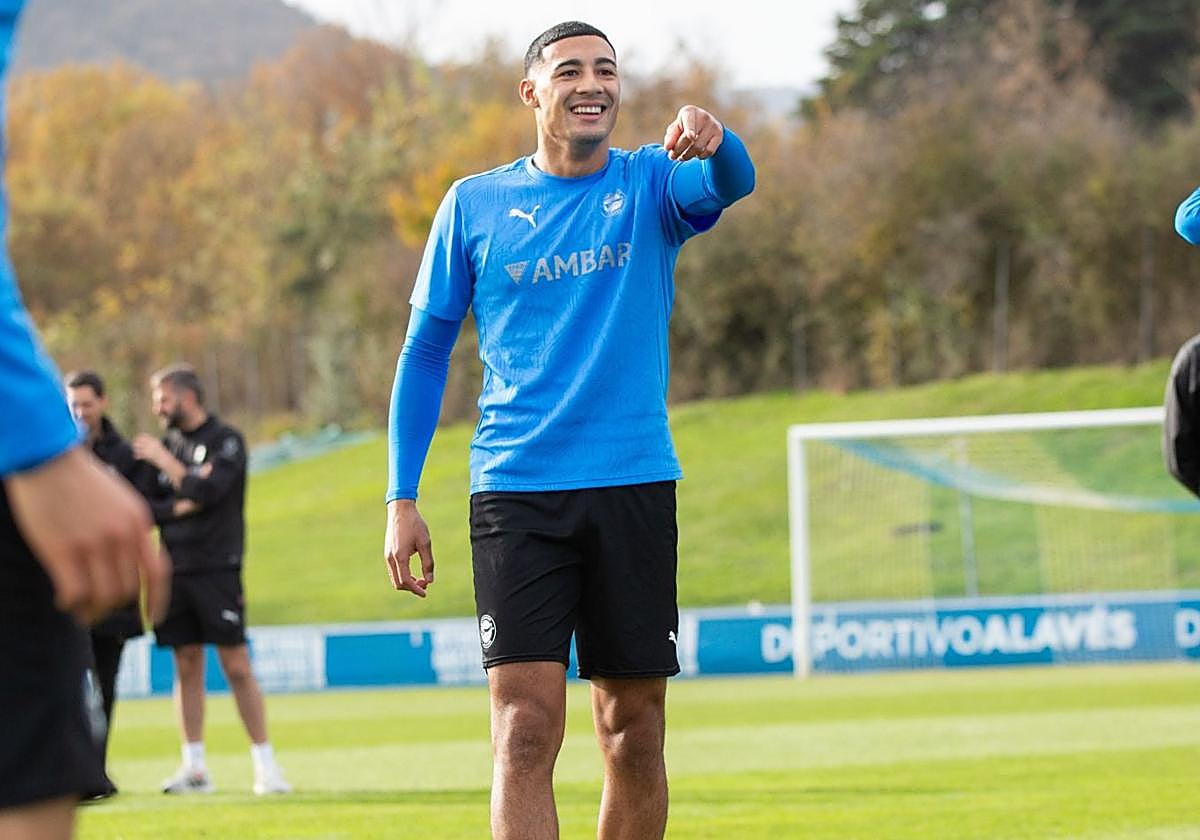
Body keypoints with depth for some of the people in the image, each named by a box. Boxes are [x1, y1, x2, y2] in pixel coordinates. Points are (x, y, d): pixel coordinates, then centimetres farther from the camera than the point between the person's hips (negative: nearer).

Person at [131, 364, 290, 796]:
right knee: (187, 666, 5)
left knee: (237, 666, -7)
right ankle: (194, 768, 8)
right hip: (175, 568, 5)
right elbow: (147, 509, 7)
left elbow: (205, 491, -16)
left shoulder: (225, 441, -1)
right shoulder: (167, 442, 13)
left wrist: (165, 461, -8)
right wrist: (179, 507, -11)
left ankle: (265, 764, -4)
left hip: (216, 569, -5)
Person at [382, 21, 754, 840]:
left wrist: (714, 140, -42)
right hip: (516, 491, -1)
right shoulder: (474, 204, 6)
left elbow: (731, 184, -17)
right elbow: (426, 351, 10)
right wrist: (402, 499, 3)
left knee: (634, 728, 6)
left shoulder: (651, 183, 6)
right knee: (525, 727, -11)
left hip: (635, 486, 1)